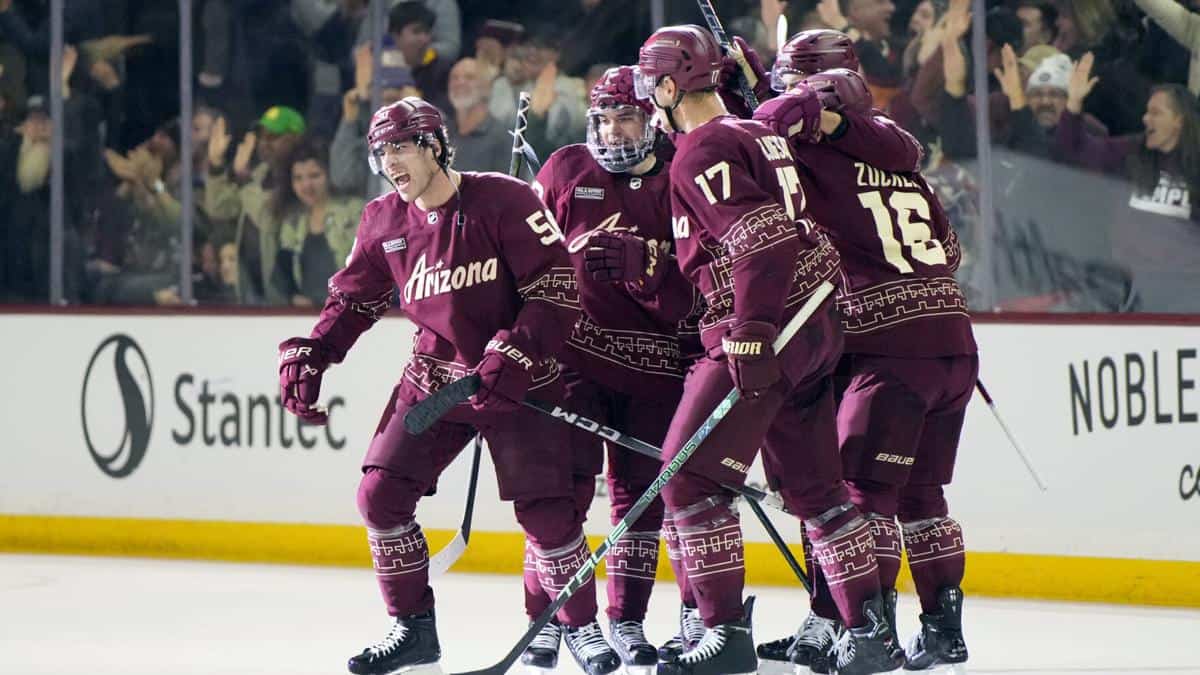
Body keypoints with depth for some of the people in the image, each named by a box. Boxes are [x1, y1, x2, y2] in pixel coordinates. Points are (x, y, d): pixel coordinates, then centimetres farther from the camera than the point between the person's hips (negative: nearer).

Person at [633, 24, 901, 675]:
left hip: (763, 335, -9)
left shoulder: (703, 152, -12)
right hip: (817, 327, 9)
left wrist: (749, 339, -24)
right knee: (812, 483, 14)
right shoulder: (759, 135, 17)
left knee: (690, 474, -5)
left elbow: (762, 241, -21)